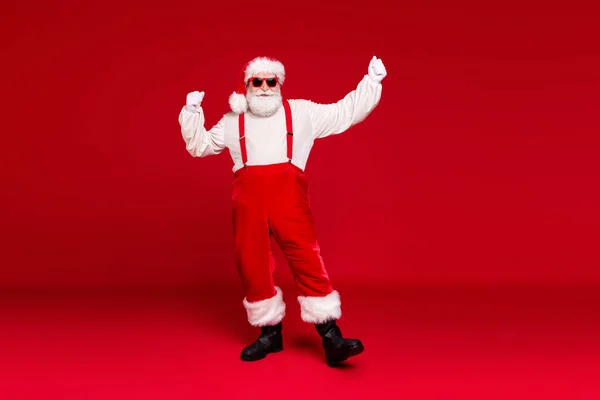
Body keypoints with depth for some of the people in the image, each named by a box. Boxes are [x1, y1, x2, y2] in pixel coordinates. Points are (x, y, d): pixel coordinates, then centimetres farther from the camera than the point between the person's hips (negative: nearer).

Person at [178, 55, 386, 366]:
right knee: (251, 266, 4)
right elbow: (199, 146, 25)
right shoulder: (232, 121, 18)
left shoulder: (301, 112, 13)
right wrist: (191, 113, 12)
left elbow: (345, 113, 14)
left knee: (307, 260, -10)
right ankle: (269, 333, 21)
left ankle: (331, 338, -7)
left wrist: (371, 82, 8)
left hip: (288, 196, -2)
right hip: (248, 198, 3)